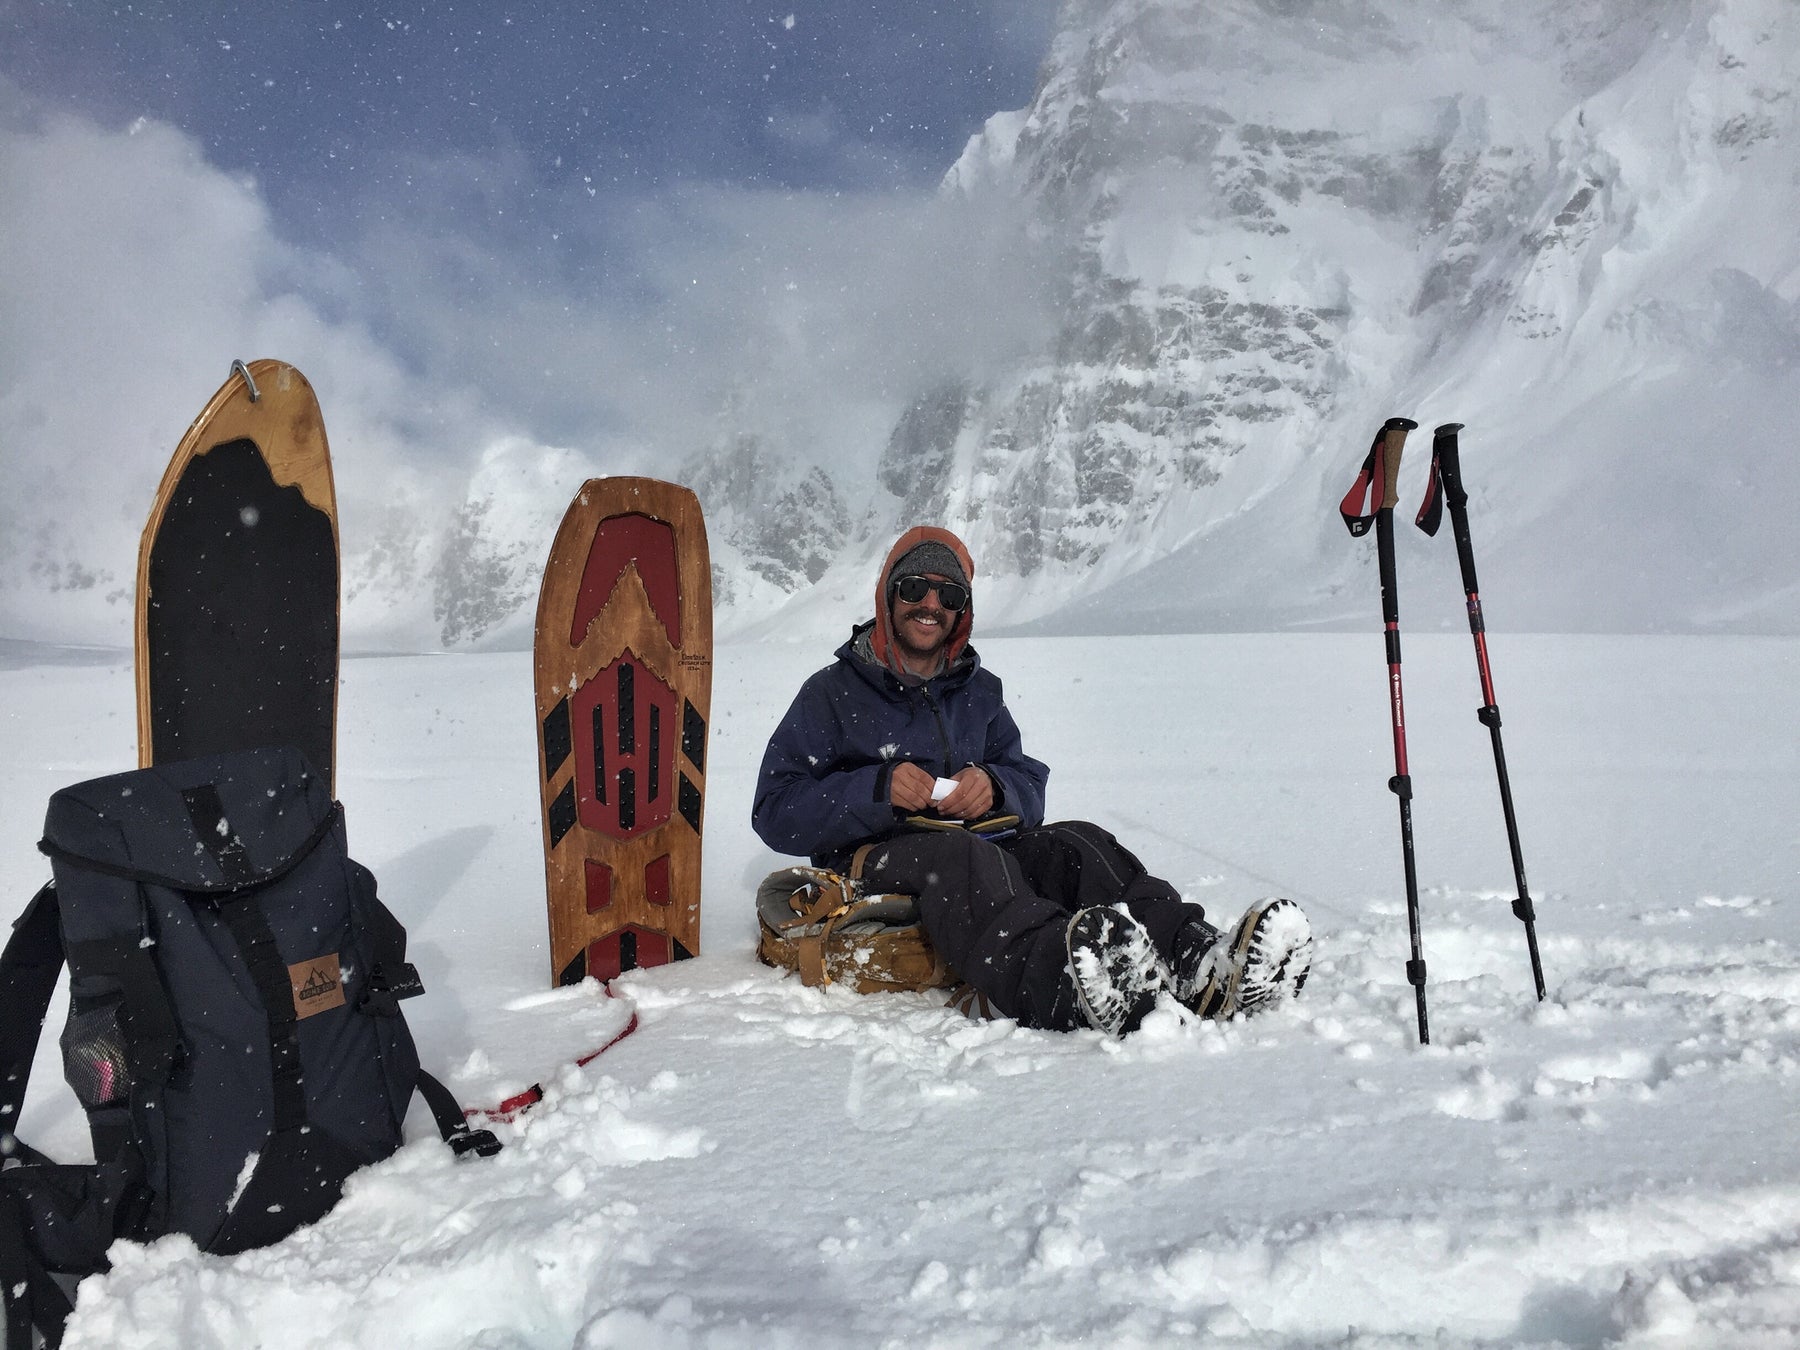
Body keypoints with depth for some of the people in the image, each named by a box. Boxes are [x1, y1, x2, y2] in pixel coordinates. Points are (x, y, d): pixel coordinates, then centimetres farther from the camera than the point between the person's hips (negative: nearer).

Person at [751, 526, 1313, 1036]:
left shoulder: (979, 691, 21)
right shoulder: (833, 691, 7)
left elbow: (1031, 791, 15)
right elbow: (776, 813, -2)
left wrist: (995, 786, -10)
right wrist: (877, 789, -17)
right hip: (876, 858, -5)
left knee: (1074, 843, -24)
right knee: (960, 857, -38)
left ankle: (1195, 960, -51)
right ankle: (1074, 990, -70)